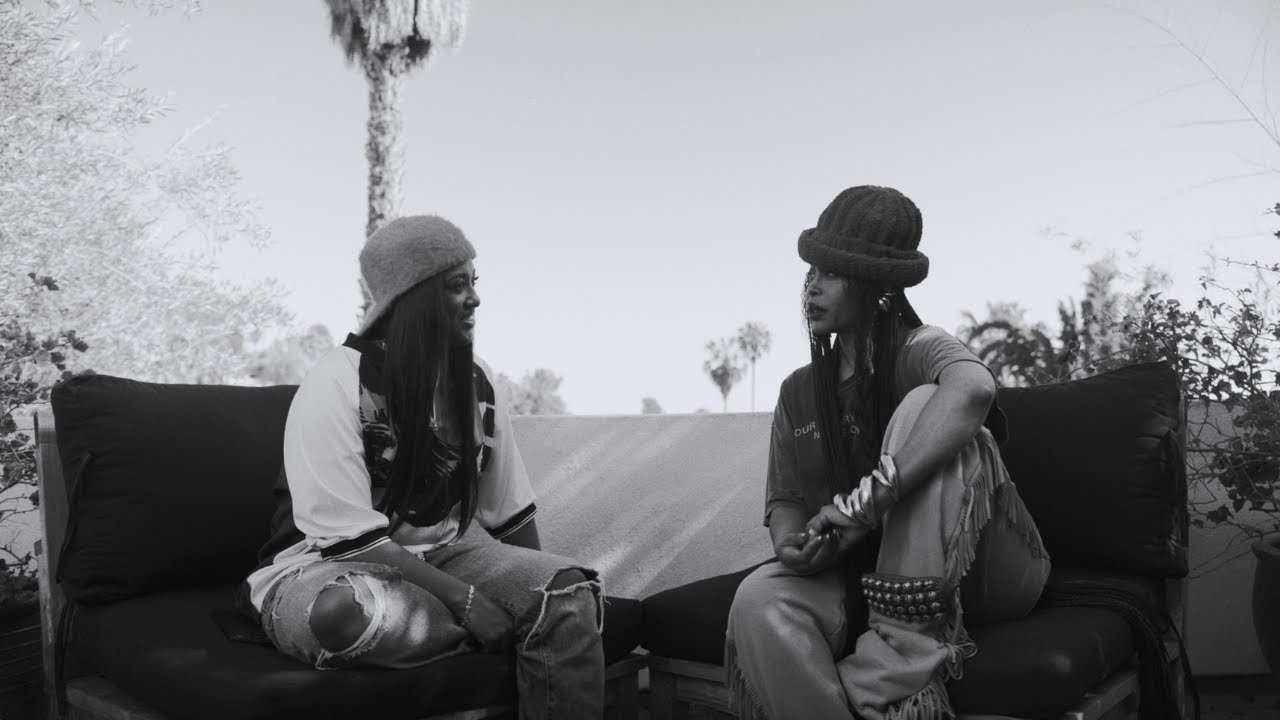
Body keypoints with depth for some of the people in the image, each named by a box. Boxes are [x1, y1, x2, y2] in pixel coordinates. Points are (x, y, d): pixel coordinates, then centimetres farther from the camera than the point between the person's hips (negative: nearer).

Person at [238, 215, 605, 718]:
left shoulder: (476, 384, 3)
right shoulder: (335, 386, -16)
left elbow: (510, 511, 9)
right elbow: (348, 536, -21)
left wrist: (536, 584, -2)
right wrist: (465, 598, -24)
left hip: (438, 556, 5)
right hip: (324, 566, -4)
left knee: (570, 592, -20)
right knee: (352, 611, -41)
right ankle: (523, 630, -21)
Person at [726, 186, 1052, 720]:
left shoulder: (917, 350, -8)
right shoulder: (799, 392, 10)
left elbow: (973, 386, -34)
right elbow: (784, 500, 7)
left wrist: (868, 498, -38)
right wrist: (793, 543, -19)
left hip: (983, 572, -2)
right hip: (862, 575, 3)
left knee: (920, 407, -28)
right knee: (758, 598, -31)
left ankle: (906, 653, -30)